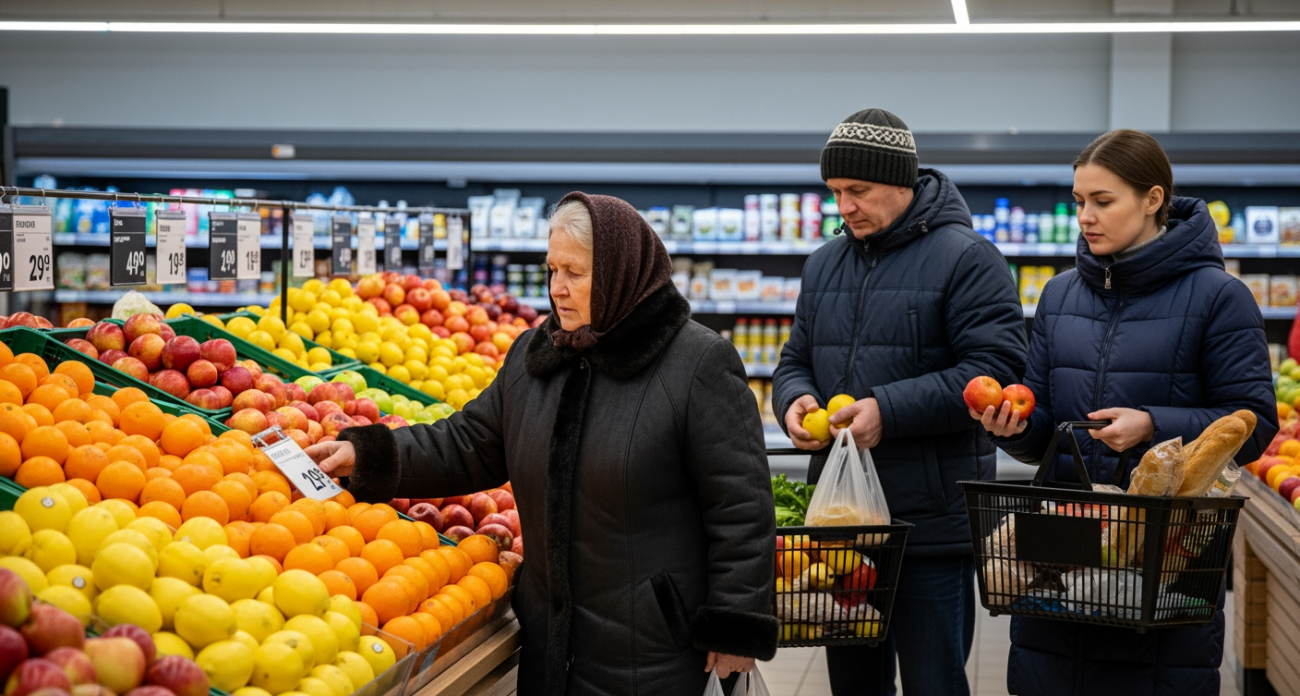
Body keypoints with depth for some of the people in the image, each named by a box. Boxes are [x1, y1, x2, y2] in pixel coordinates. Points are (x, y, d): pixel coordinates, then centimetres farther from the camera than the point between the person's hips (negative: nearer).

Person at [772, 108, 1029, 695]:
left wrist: (890, 411, -23)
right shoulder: (824, 265, 14)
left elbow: (995, 368, -16)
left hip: (931, 523, -6)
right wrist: (795, 401, -4)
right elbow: (796, 362, 21)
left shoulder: (964, 258, -7)